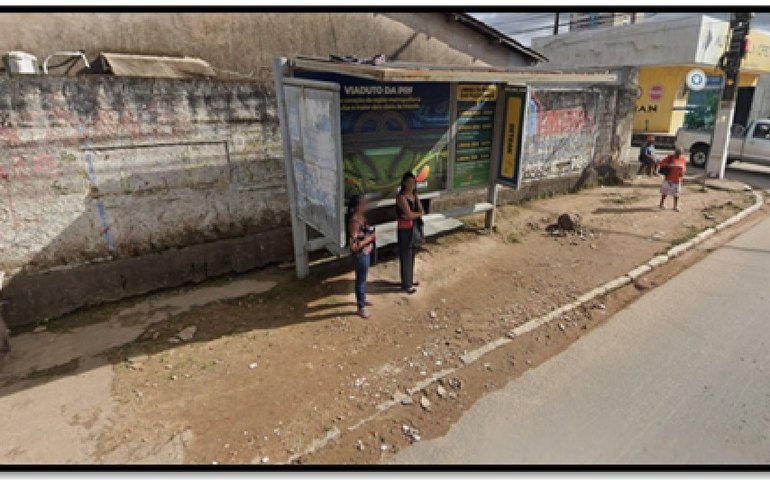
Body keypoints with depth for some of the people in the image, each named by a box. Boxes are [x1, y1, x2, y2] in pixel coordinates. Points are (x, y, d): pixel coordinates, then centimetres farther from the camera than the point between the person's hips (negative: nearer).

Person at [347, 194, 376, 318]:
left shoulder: (361, 216, 0)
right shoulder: (354, 222, -28)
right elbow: (354, 246, -29)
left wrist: (371, 234, 1)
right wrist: (370, 238, -24)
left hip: (366, 253, 9)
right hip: (360, 255, -9)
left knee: (362, 278, 25)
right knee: (361, 280, 8)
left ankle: (361, 299, 46)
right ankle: (361, 307, 25)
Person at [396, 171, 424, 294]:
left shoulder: (414, 194, 7)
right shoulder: (401, 196, -18)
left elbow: (421, 210, 2)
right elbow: (409, 214, -23)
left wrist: (414, 215, -17)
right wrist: (419, 214, -6)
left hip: (413, 227, 8)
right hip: (404, 229, -8)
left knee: (411, 254, 17)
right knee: (405, 256, 1)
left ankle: (409, 280, 33)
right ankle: (406, 285, 12)